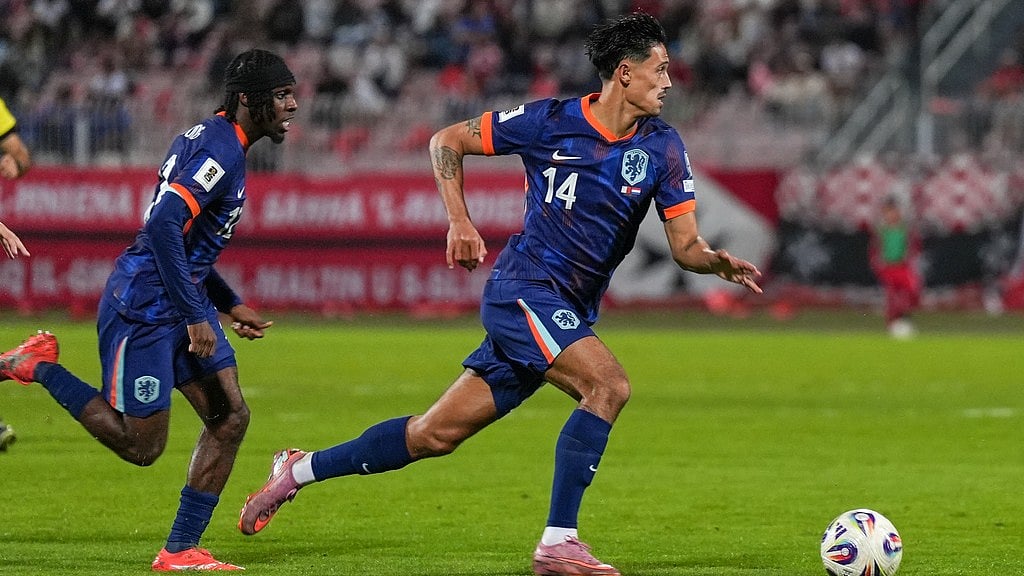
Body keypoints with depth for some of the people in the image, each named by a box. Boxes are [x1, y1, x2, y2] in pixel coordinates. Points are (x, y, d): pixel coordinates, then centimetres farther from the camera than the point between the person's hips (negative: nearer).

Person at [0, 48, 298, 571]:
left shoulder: (208, 137, 14)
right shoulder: (223, 150, -18)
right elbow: (163, 227, -29)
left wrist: (229, 305, 22)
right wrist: (195, 317, -27)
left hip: (182, 301, 10)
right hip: (143, 306, -10)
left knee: (230, 417, 2)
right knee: (142, 446, -4)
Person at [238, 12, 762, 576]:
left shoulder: (662, 147, 2)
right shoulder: (550, 122, -8)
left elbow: (685, 244, 1)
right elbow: (447, 141, 4)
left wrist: (719, 262, -21)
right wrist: (459, 221, -7)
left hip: (570, 313, 5)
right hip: (523, 286, -5)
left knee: (436, 433, 6)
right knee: (609, 384, -26)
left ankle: (301, 468, 22)